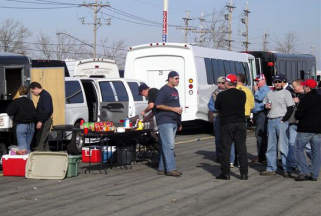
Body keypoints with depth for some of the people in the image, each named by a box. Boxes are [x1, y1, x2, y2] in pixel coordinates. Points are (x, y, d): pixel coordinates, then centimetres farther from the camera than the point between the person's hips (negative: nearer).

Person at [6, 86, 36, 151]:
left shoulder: (16, 101, -9)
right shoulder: (30, 102, 3)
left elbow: (9, 112, -13)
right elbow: (34, 113, 6)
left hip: (21, 126, -4)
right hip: (31, 126, 4)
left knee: (22, 147, -7)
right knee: (28, 146, 11)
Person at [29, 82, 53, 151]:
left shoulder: (45, 95, -14)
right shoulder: (42, 95, 18)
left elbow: (47, 110, -23)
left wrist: (40, 121, -23)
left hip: (44, 122, -11)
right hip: (43, 122, 11)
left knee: (40, 142, -12)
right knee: (44, 141, 14)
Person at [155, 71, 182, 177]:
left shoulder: (175, 91, 21)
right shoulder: (164, 90, -7)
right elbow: (158, 105, -14)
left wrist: (179, 122, 23)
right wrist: (173, 109, -16)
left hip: (173, 122, 9)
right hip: (165, 121, -9)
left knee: (165, 146, 9)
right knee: (168, 145, -12)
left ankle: (162, 168, 12)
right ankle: (170, 169, -14)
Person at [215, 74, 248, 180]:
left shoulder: (221, 95, -8)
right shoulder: (242, 94, 0)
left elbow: (217, 107, 5)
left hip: (226, 124, -2)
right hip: (240, 123, 2)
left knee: (225, 149, 4)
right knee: (242, 148, 6)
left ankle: (225, 173, 5)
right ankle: (244, 173, 5)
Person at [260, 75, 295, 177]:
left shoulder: (286, 93, -2)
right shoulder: (269, 93, 15)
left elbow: (290, 108, -6)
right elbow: (265, 105, 26)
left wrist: (284, 120, -12)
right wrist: (266, 106, 2)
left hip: (281, 121, -6)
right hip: (270, 121, 6)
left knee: (283, 146, -7)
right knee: (271, 146, 8)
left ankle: (287, 169, -4)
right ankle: (271, 169, 15)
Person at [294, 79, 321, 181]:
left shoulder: (306, 98, -13)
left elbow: (298, 115, -14)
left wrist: (297, 114, 6)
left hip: (306, 129, -6)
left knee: (299, 149, 2)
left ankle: (305, 172, -8)